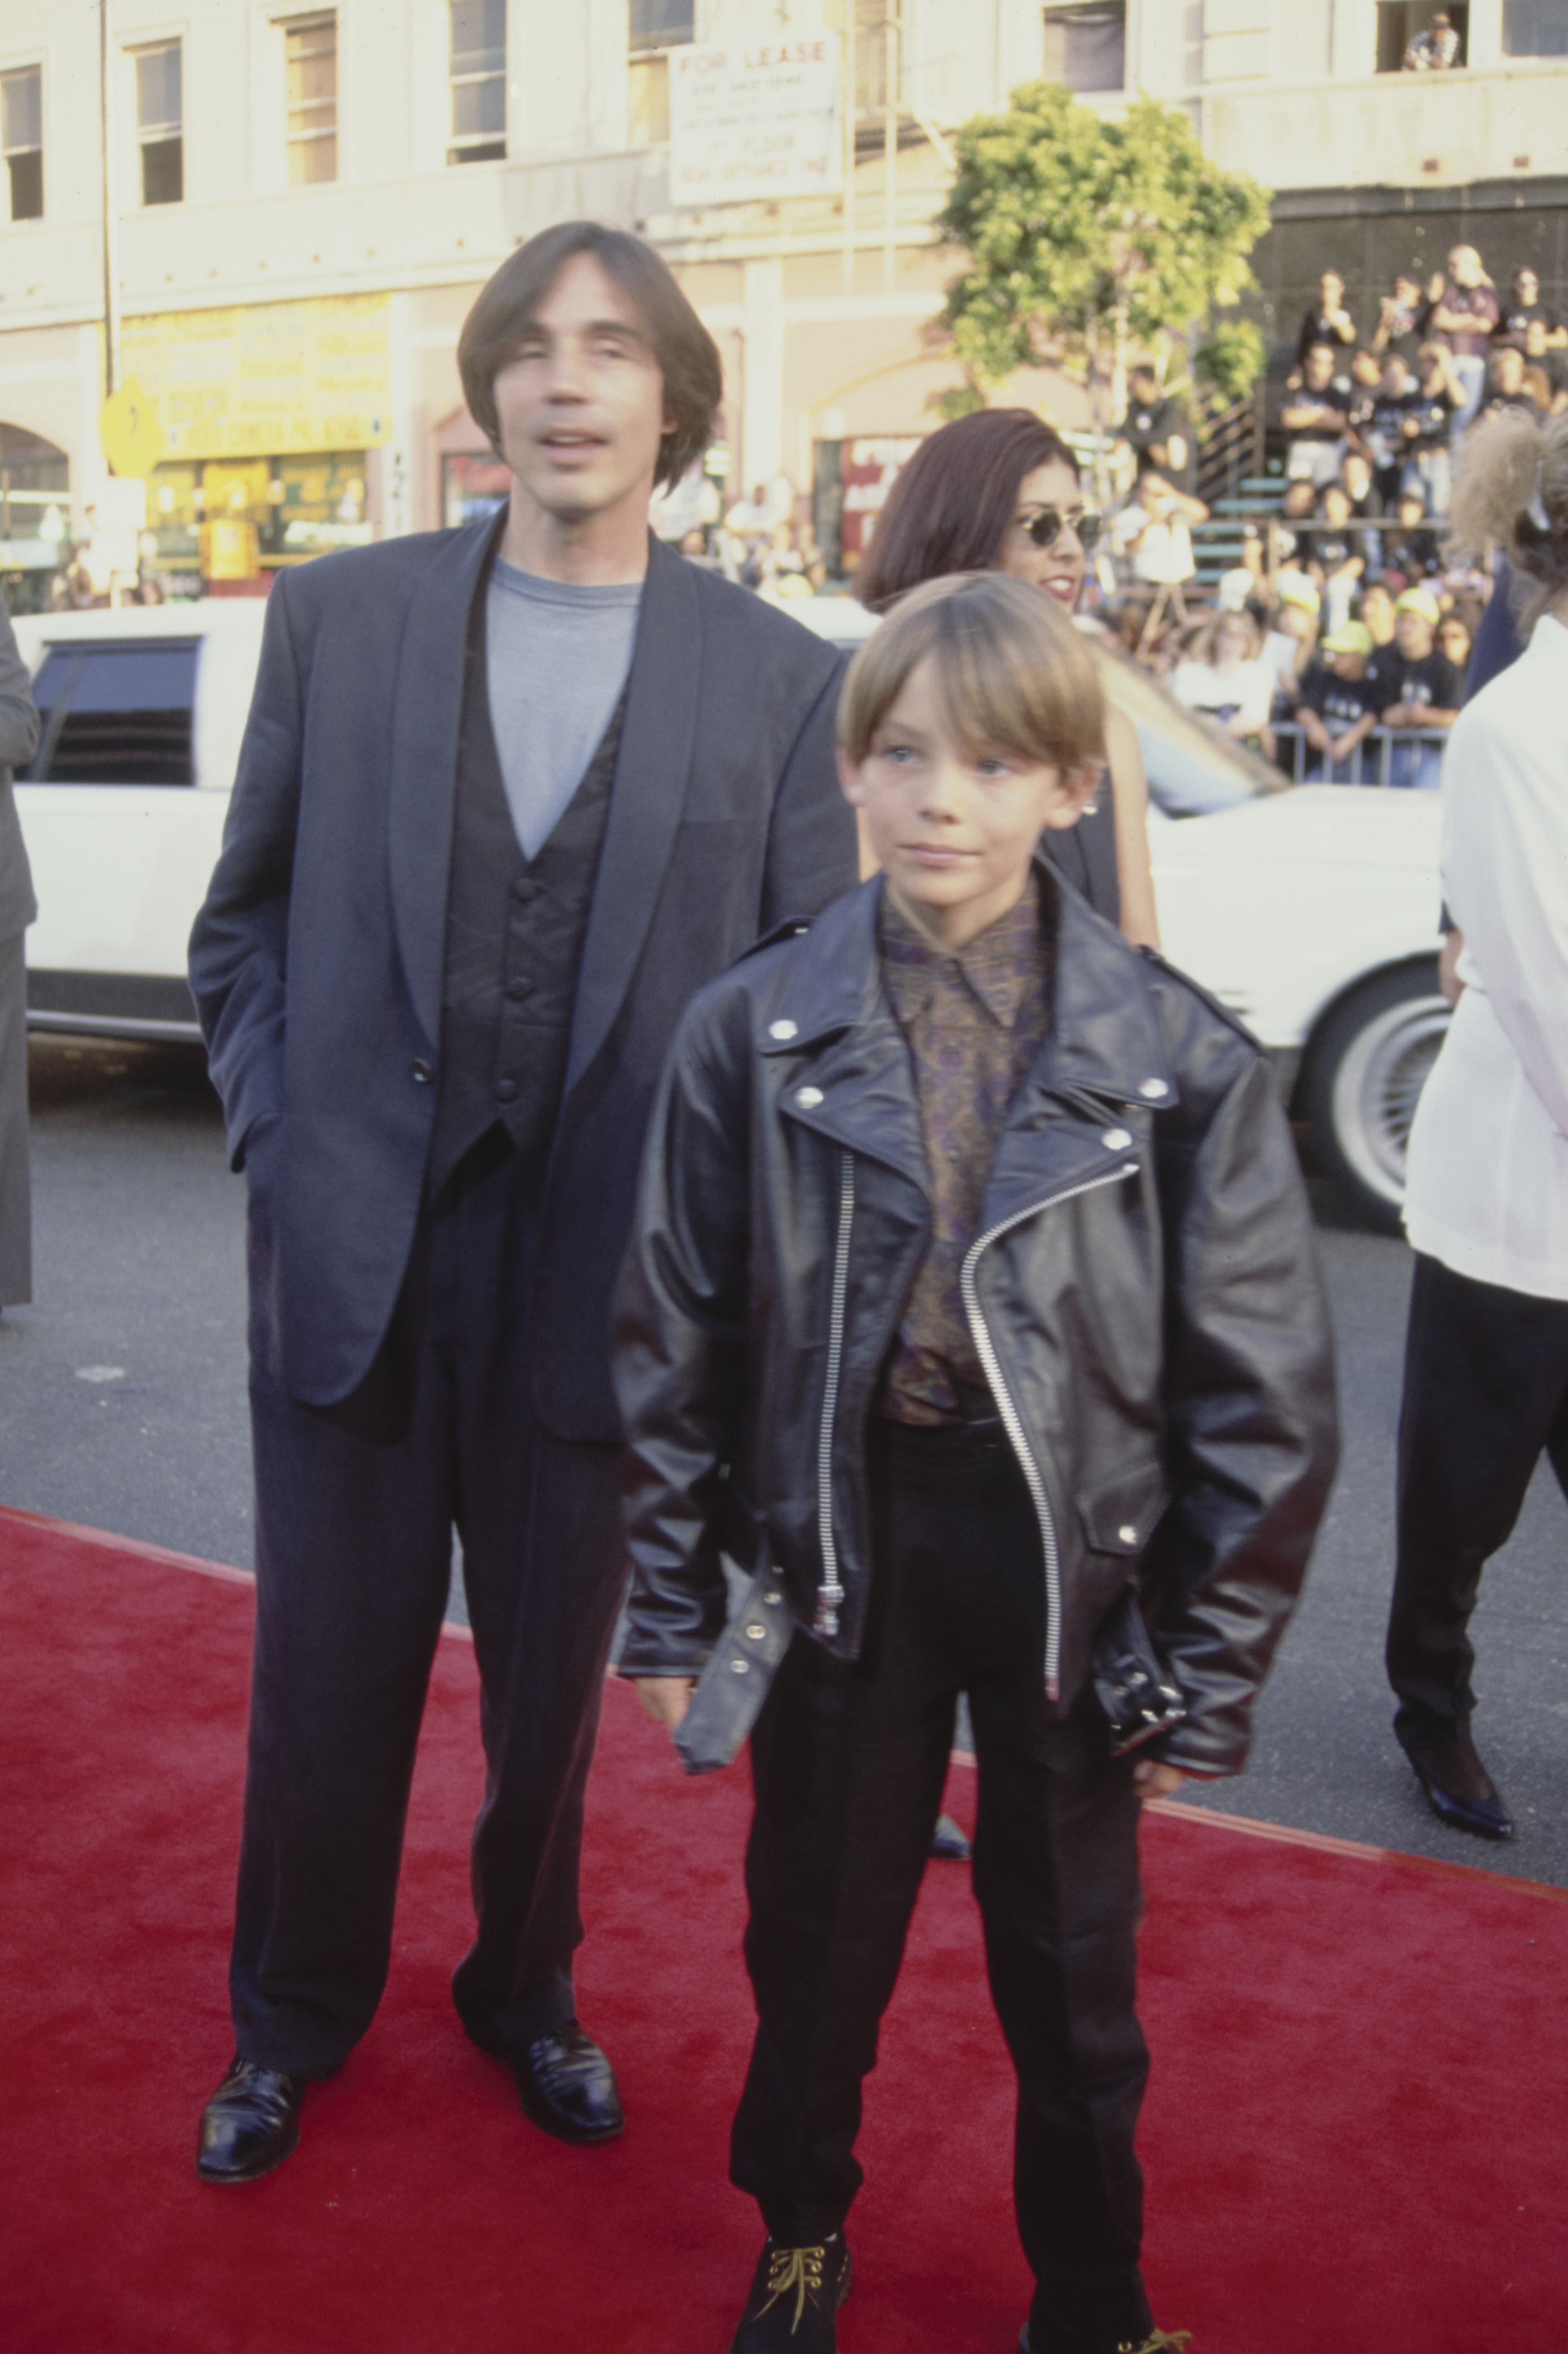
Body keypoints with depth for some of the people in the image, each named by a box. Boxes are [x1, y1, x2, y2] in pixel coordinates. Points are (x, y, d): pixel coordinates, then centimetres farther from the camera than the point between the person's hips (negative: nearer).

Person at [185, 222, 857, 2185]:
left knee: (552, 1686, 17)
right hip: (353, 1260, 1)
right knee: (326, 1676, 14)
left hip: (604, 1272, 0)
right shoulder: (337, 618, 1)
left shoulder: (780, 678, -3)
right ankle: (292, 2020, 39)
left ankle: (524, 1992, 43)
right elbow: (245, 918, 8)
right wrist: (277, 1132, -2)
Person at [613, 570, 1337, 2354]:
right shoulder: (754, 1031, -6)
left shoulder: (1179, 1056, -10)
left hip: (1067, 1548, -1)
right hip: (842, 1528, 1)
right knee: (815, 1931, 19)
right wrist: (670, 1604, 2)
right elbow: (675, 1336, 1)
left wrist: (1213, 1670, -5)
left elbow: (1263, 1387, -6)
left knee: (1072, 1967, 16)